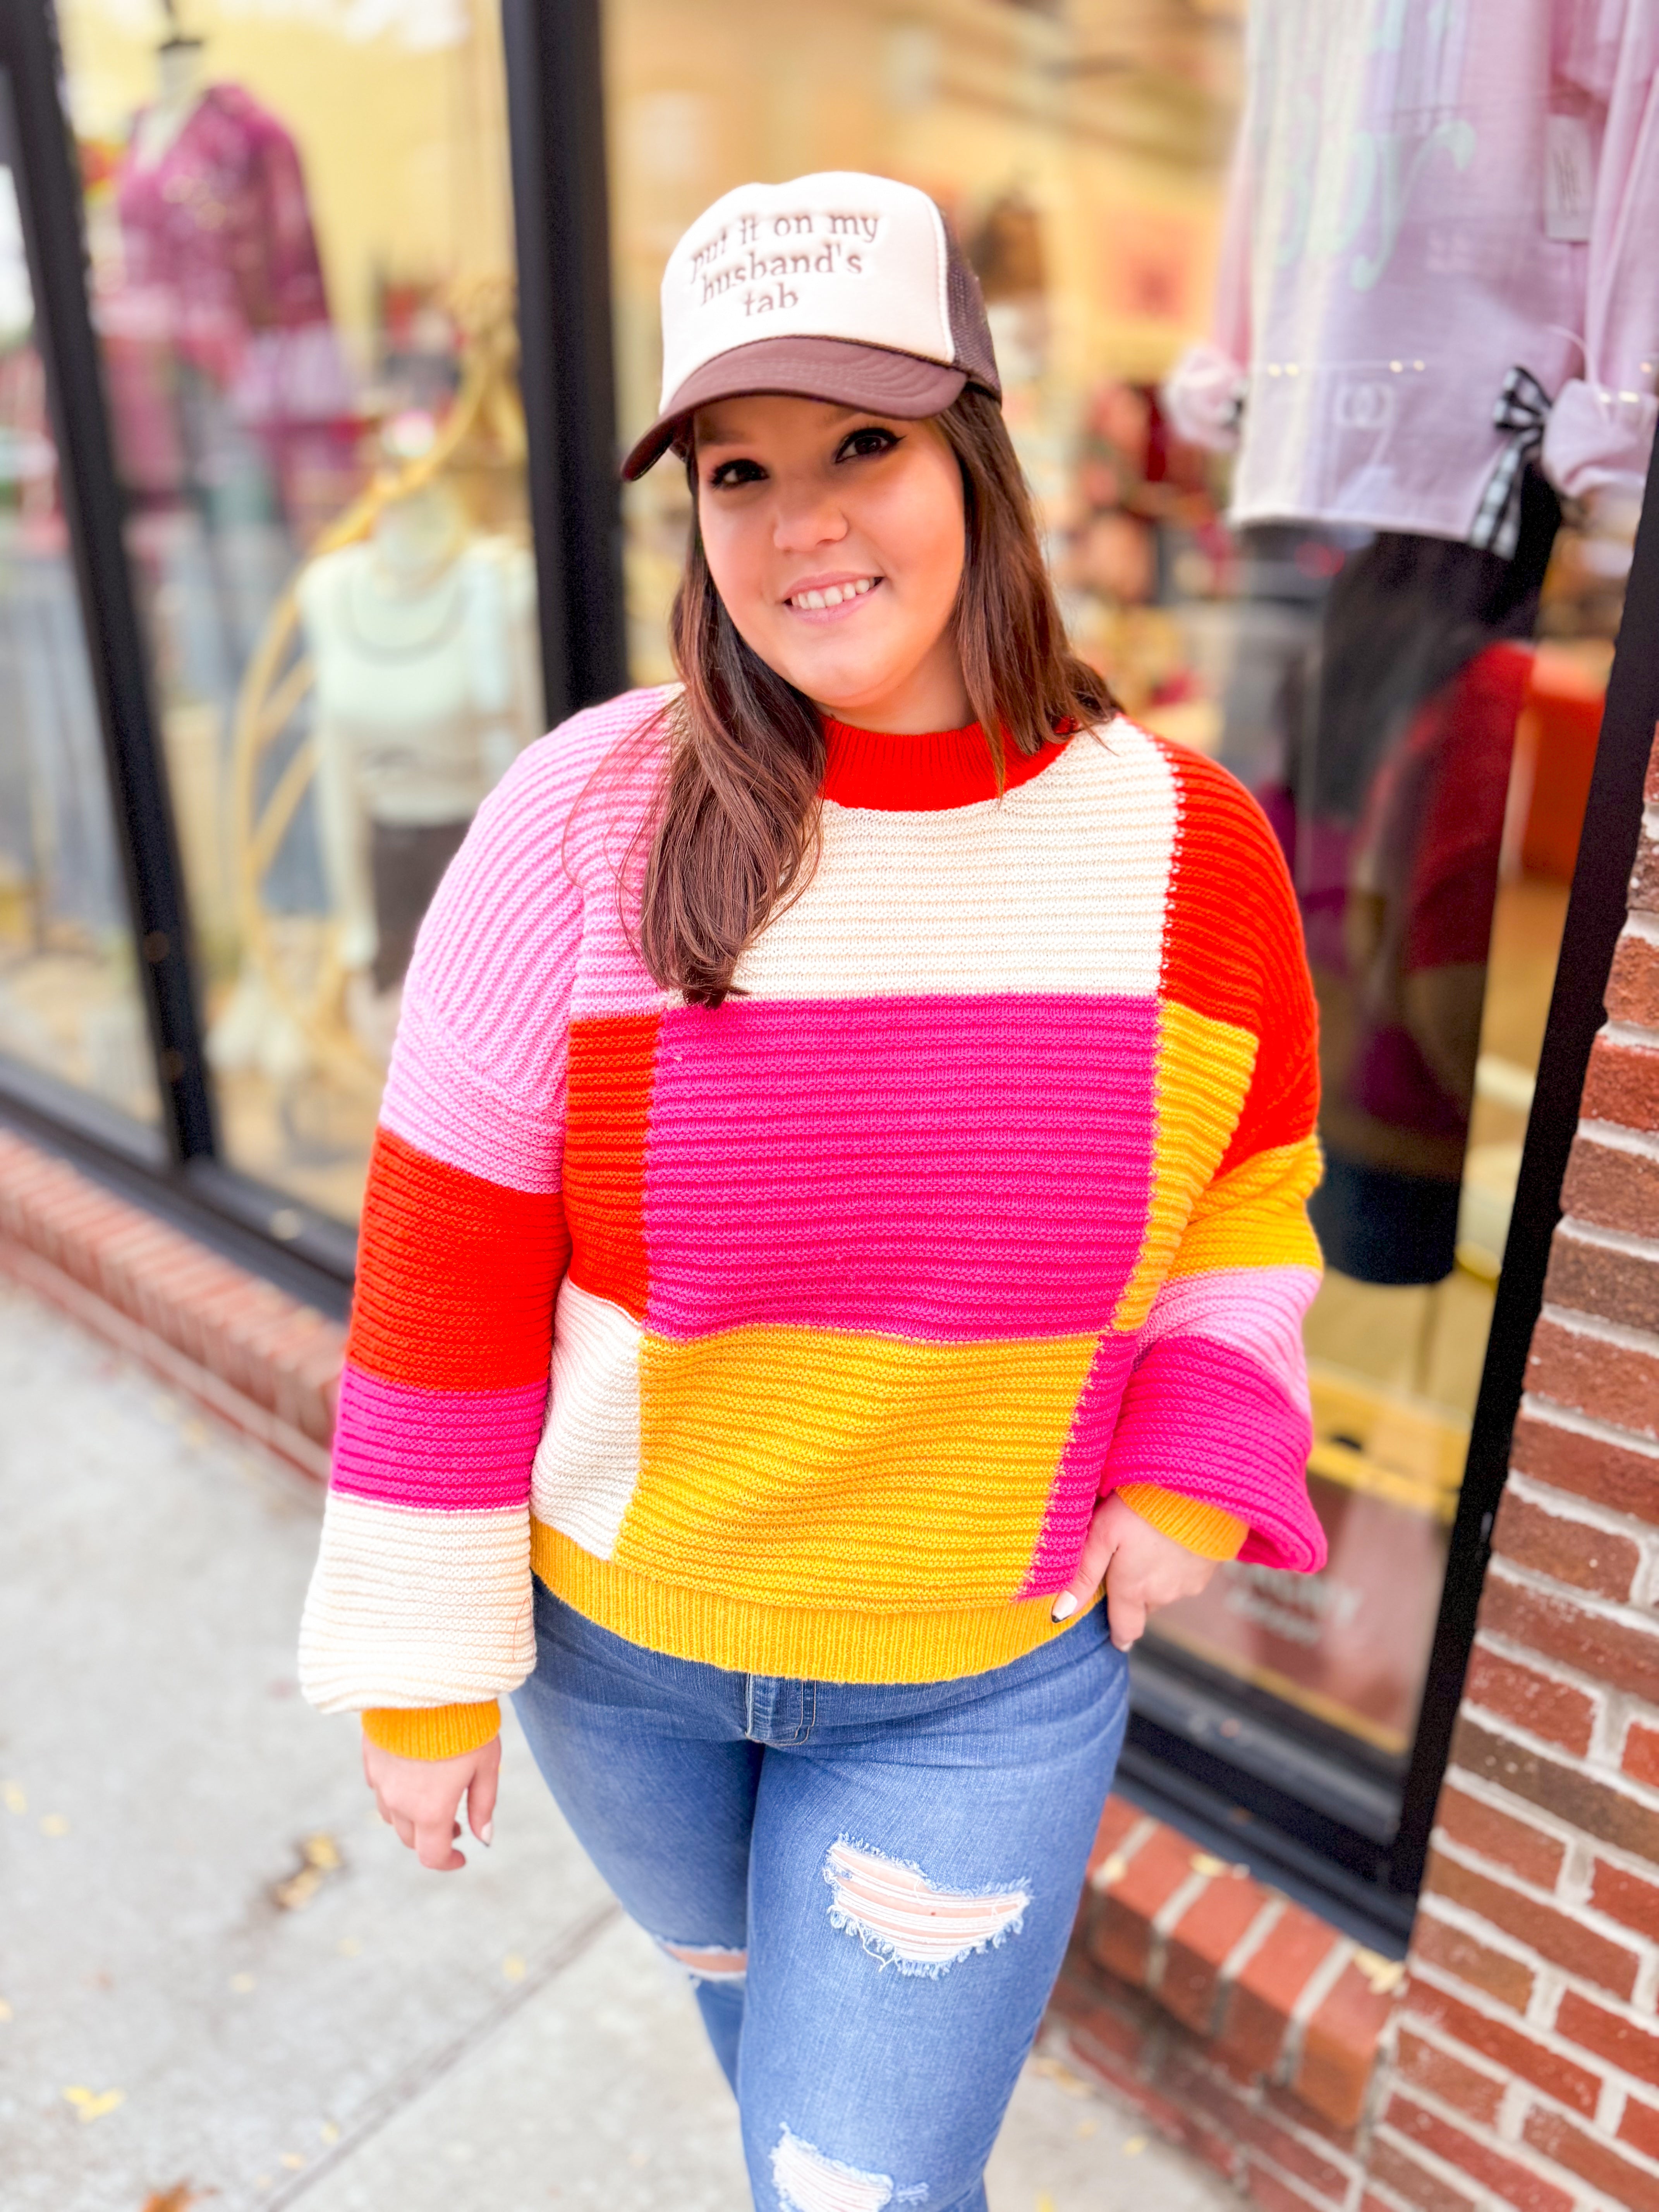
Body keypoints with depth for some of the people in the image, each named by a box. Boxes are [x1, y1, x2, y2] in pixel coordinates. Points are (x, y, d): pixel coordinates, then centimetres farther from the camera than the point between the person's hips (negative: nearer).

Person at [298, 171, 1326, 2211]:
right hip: (614, 1644, 2)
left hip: (987, 1687, -1)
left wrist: (1197, 1466, -10)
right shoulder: (582, 822, -20)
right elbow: (440, 1284, -14)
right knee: (741, 1981, 32)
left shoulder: (1184, 846, -14)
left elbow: (1255, 1186, 4)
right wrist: (420, 1670, -6)